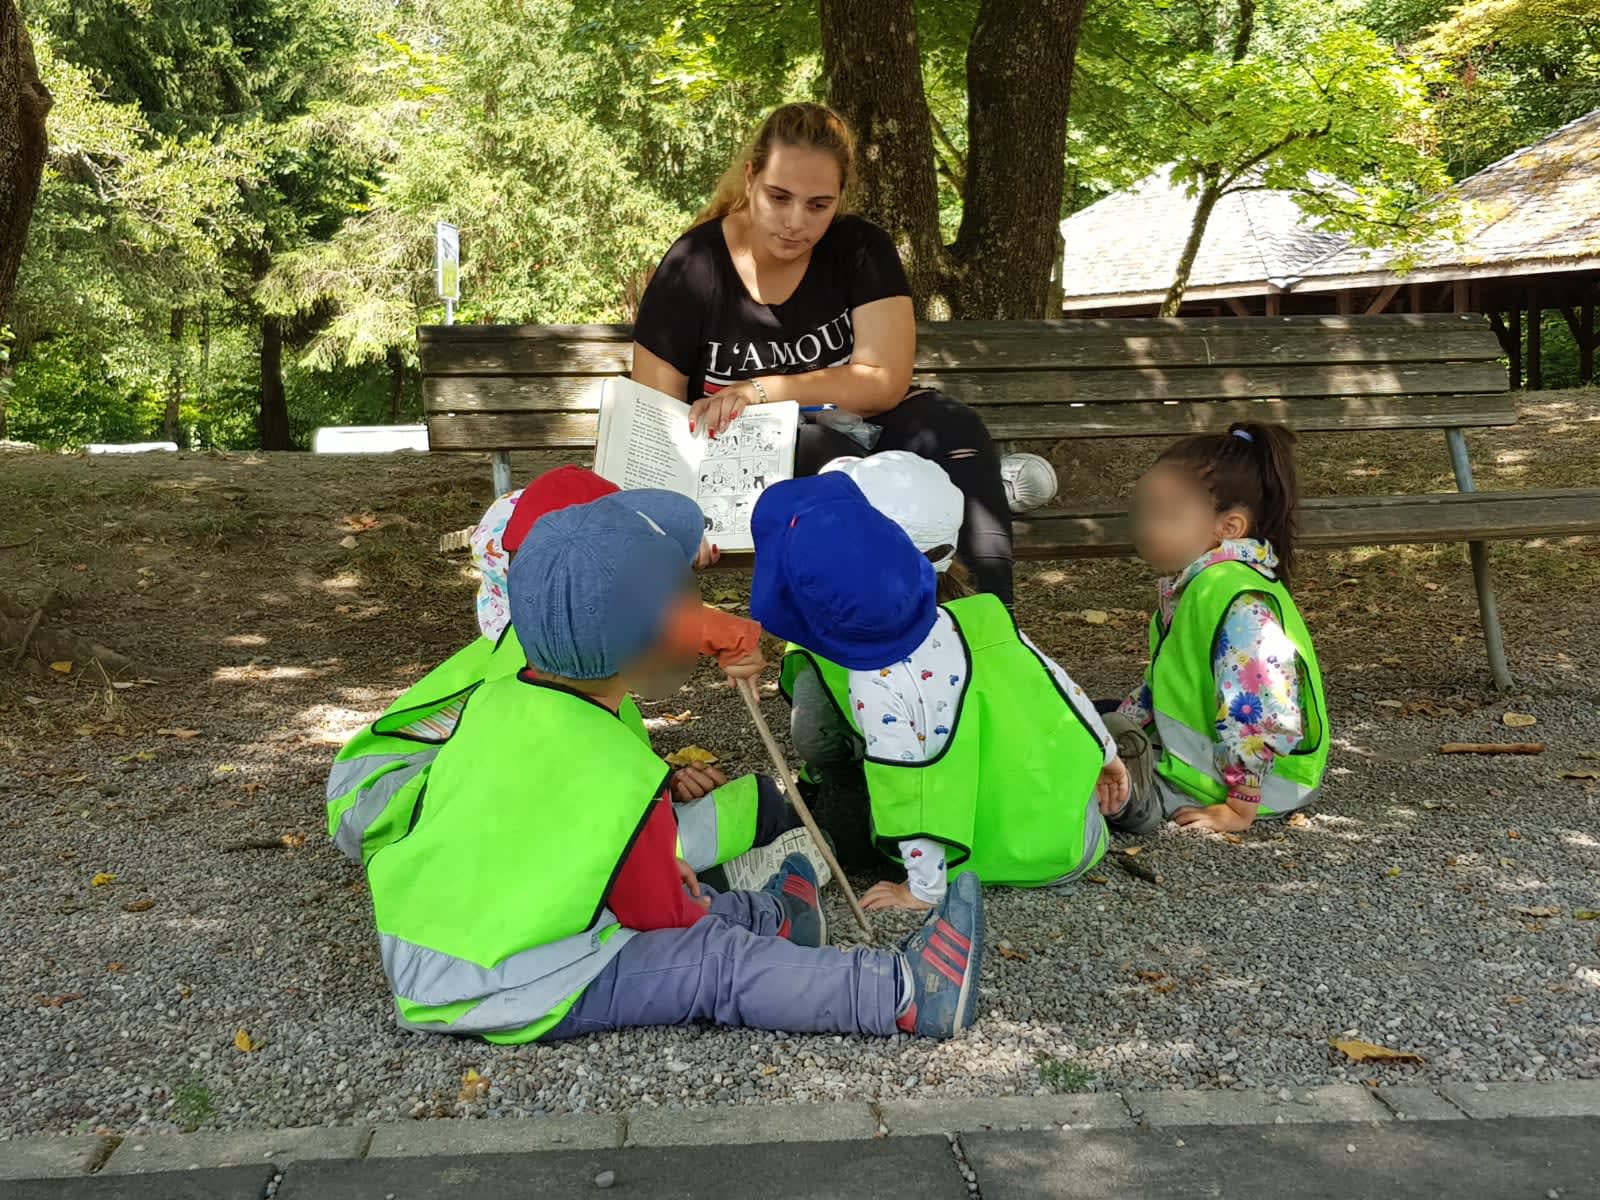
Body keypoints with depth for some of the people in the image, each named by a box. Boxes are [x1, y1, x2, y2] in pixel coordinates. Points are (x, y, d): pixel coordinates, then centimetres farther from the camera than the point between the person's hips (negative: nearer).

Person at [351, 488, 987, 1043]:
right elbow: (665, 920, -8)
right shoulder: (620, 776, -20)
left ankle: (764, 912, 43)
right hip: (512, 1001, -8)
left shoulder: (492, 701, 0)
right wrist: (692, 902, 16)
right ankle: (902, 994, -12)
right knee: (720, 962, -10)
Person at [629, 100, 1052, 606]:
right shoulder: (691, 269, -11)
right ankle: (979, 484, -16)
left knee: (953, 427, -27)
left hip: (856, 427, 2)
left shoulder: (861, 250, -5)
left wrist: (764, 390, -23)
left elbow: (886, 380, -13)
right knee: (820, 452, -36)